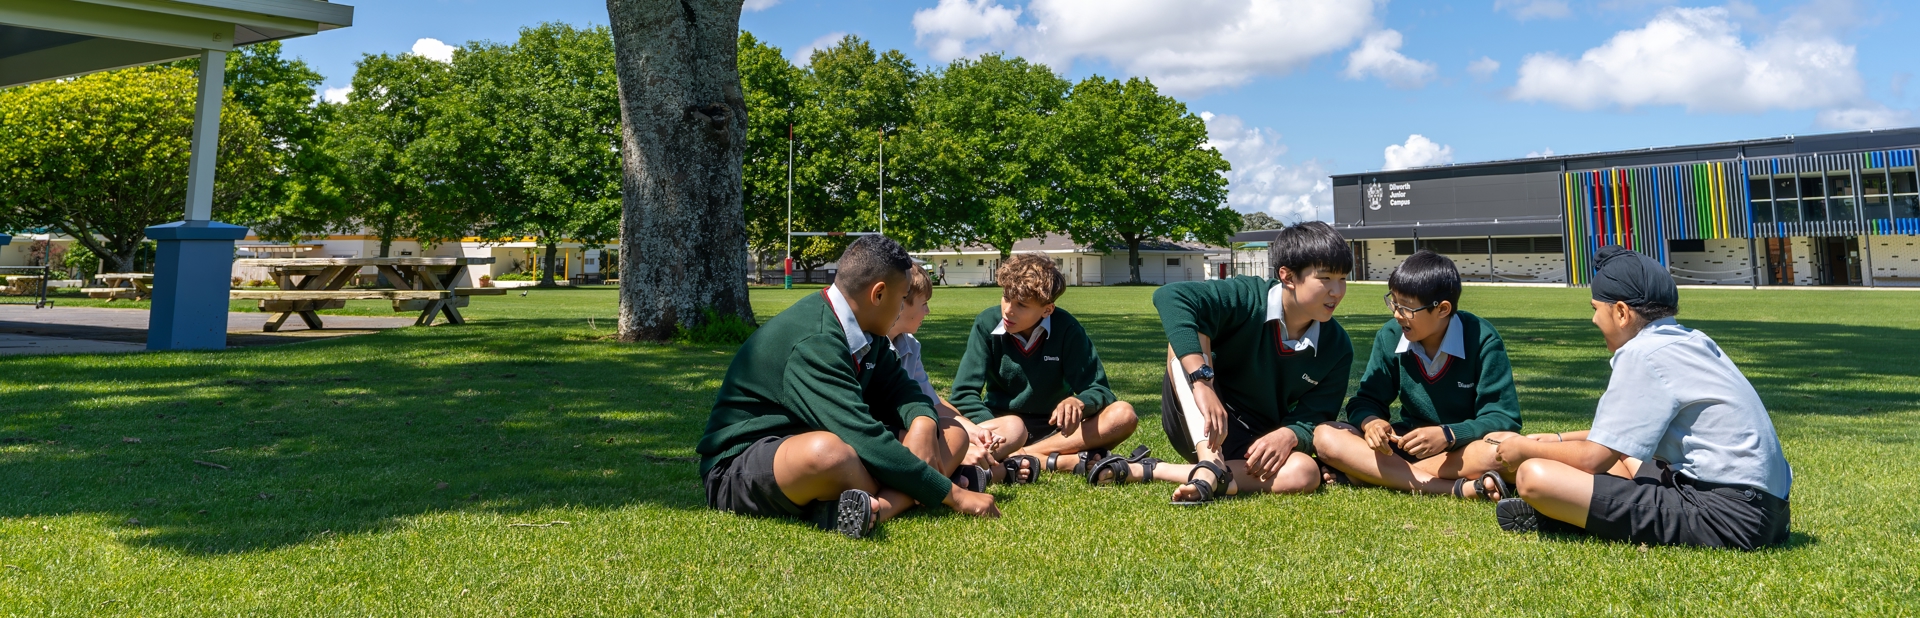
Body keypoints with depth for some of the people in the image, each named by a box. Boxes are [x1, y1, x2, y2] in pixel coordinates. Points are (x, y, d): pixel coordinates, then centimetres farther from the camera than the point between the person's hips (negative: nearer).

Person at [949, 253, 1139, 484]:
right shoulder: (988, 323, -12)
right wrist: (993, 435, -33)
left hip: (1055, 428, 2)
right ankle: (1074, 461, -31)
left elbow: (1098, 390, -12)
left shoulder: (1066, 328, -12)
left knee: (1123, 415, -26)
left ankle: (1018, 458, -31)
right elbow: (964, 393, -15)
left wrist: (1079, 403, -37)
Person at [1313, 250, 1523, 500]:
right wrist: (1371, 421, -28)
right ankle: (1458, 488, -33)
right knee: (1325, 437, -22)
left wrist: (1447, 435, -35)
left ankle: (1375, 474, -31)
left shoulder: (1482, 340, -15)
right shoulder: (1389, 337, -6)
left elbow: (1503, 417, -17)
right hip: (1411, 442, 3)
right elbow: (1366, 400, -2)